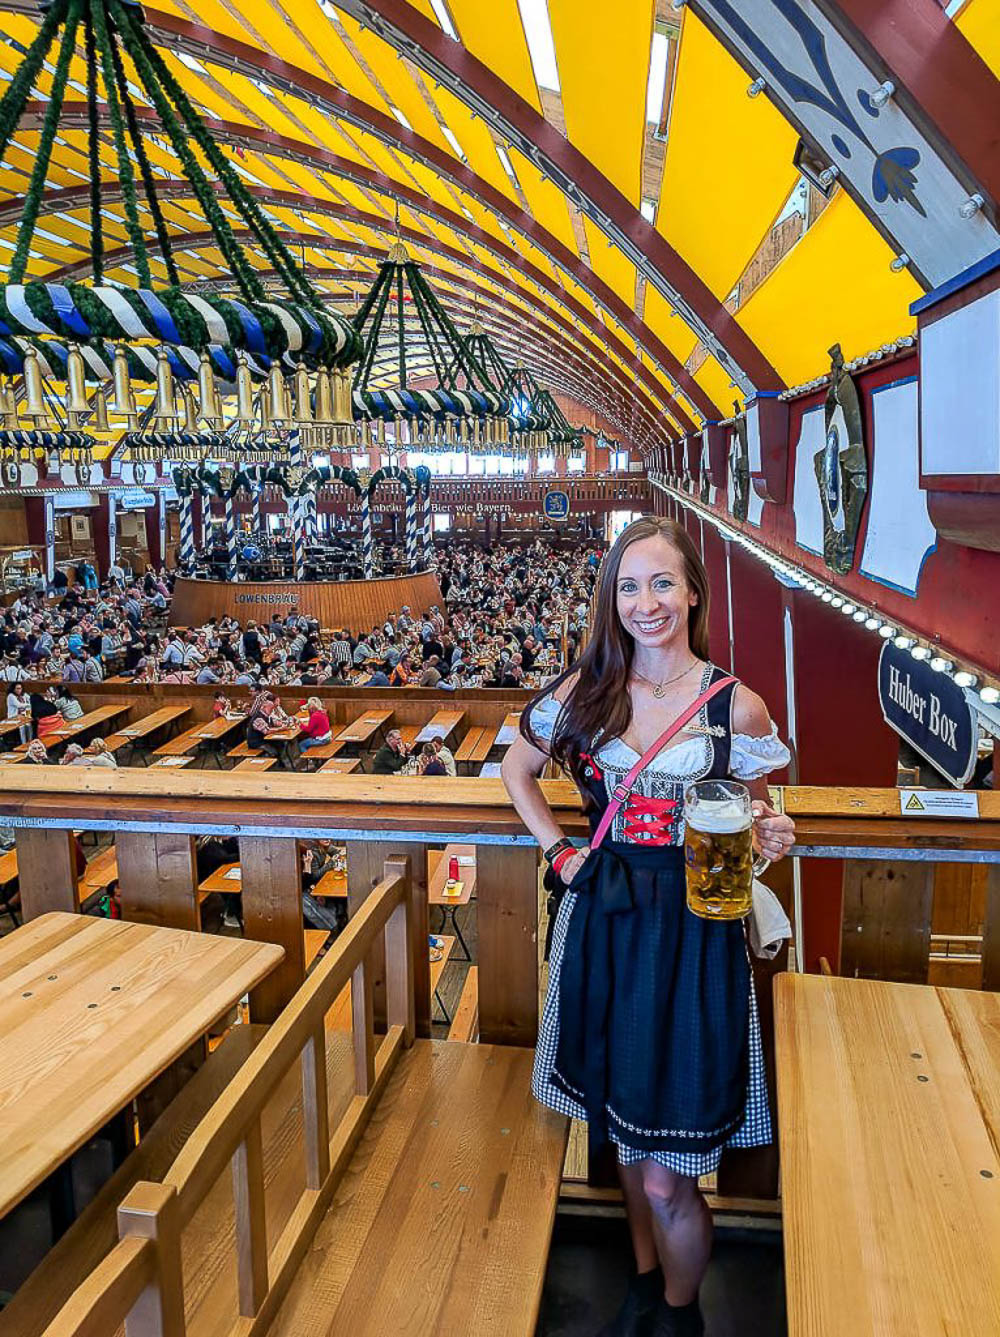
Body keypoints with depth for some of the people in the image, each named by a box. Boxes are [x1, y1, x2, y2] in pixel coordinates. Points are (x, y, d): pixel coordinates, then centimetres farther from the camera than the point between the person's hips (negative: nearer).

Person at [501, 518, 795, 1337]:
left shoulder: (738, 707, -8)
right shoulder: (586, 690, -2)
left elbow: (756, 824, 5)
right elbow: (518, 768, 14)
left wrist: (775, 841, -17)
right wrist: (557, 849, 4)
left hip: (696, 935, -3)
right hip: (605, 925, 3)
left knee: (669, 1175, 3)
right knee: (624, 1133, 21)